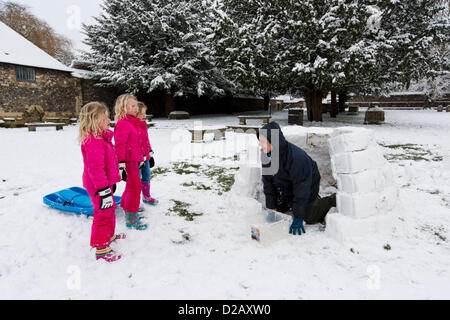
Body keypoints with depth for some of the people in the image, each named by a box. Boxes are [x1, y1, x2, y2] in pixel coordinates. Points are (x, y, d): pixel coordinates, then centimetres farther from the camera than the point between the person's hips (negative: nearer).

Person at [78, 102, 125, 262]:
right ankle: (101, 249, 12)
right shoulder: (93, 142, -25)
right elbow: (95, 169, -28)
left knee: (109, 211, 25)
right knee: (103, 214, -1)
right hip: (98, 186, -11)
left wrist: (111, 183, 26)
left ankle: (109, 235, 45)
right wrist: (104, 191, -27)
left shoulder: (102, 137, 9)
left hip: (106, 183, 11)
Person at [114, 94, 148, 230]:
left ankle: (127, 210, 36)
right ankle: (131, 219, 2)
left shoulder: (134, 123, 14)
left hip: (134, 160, 10)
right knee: (135, 186, -8)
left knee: (132, 185, 19)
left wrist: (140, 159, 27)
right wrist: (121, 165, -22)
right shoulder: (122, 124, -16)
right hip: (127, 161, -10)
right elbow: (120, 145, -20)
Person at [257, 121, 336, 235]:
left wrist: (298, 217, -29)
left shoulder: (297, 158, -40)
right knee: (279, 208, 13)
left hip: (308, 186, -6)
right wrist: (271, 207, -11)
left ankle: (333, 200, 20)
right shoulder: (266, 155, -19)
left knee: (310, 218, 2)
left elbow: (302, 189, -33)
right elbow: (268, 181, -9)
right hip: (286, 187, 6)